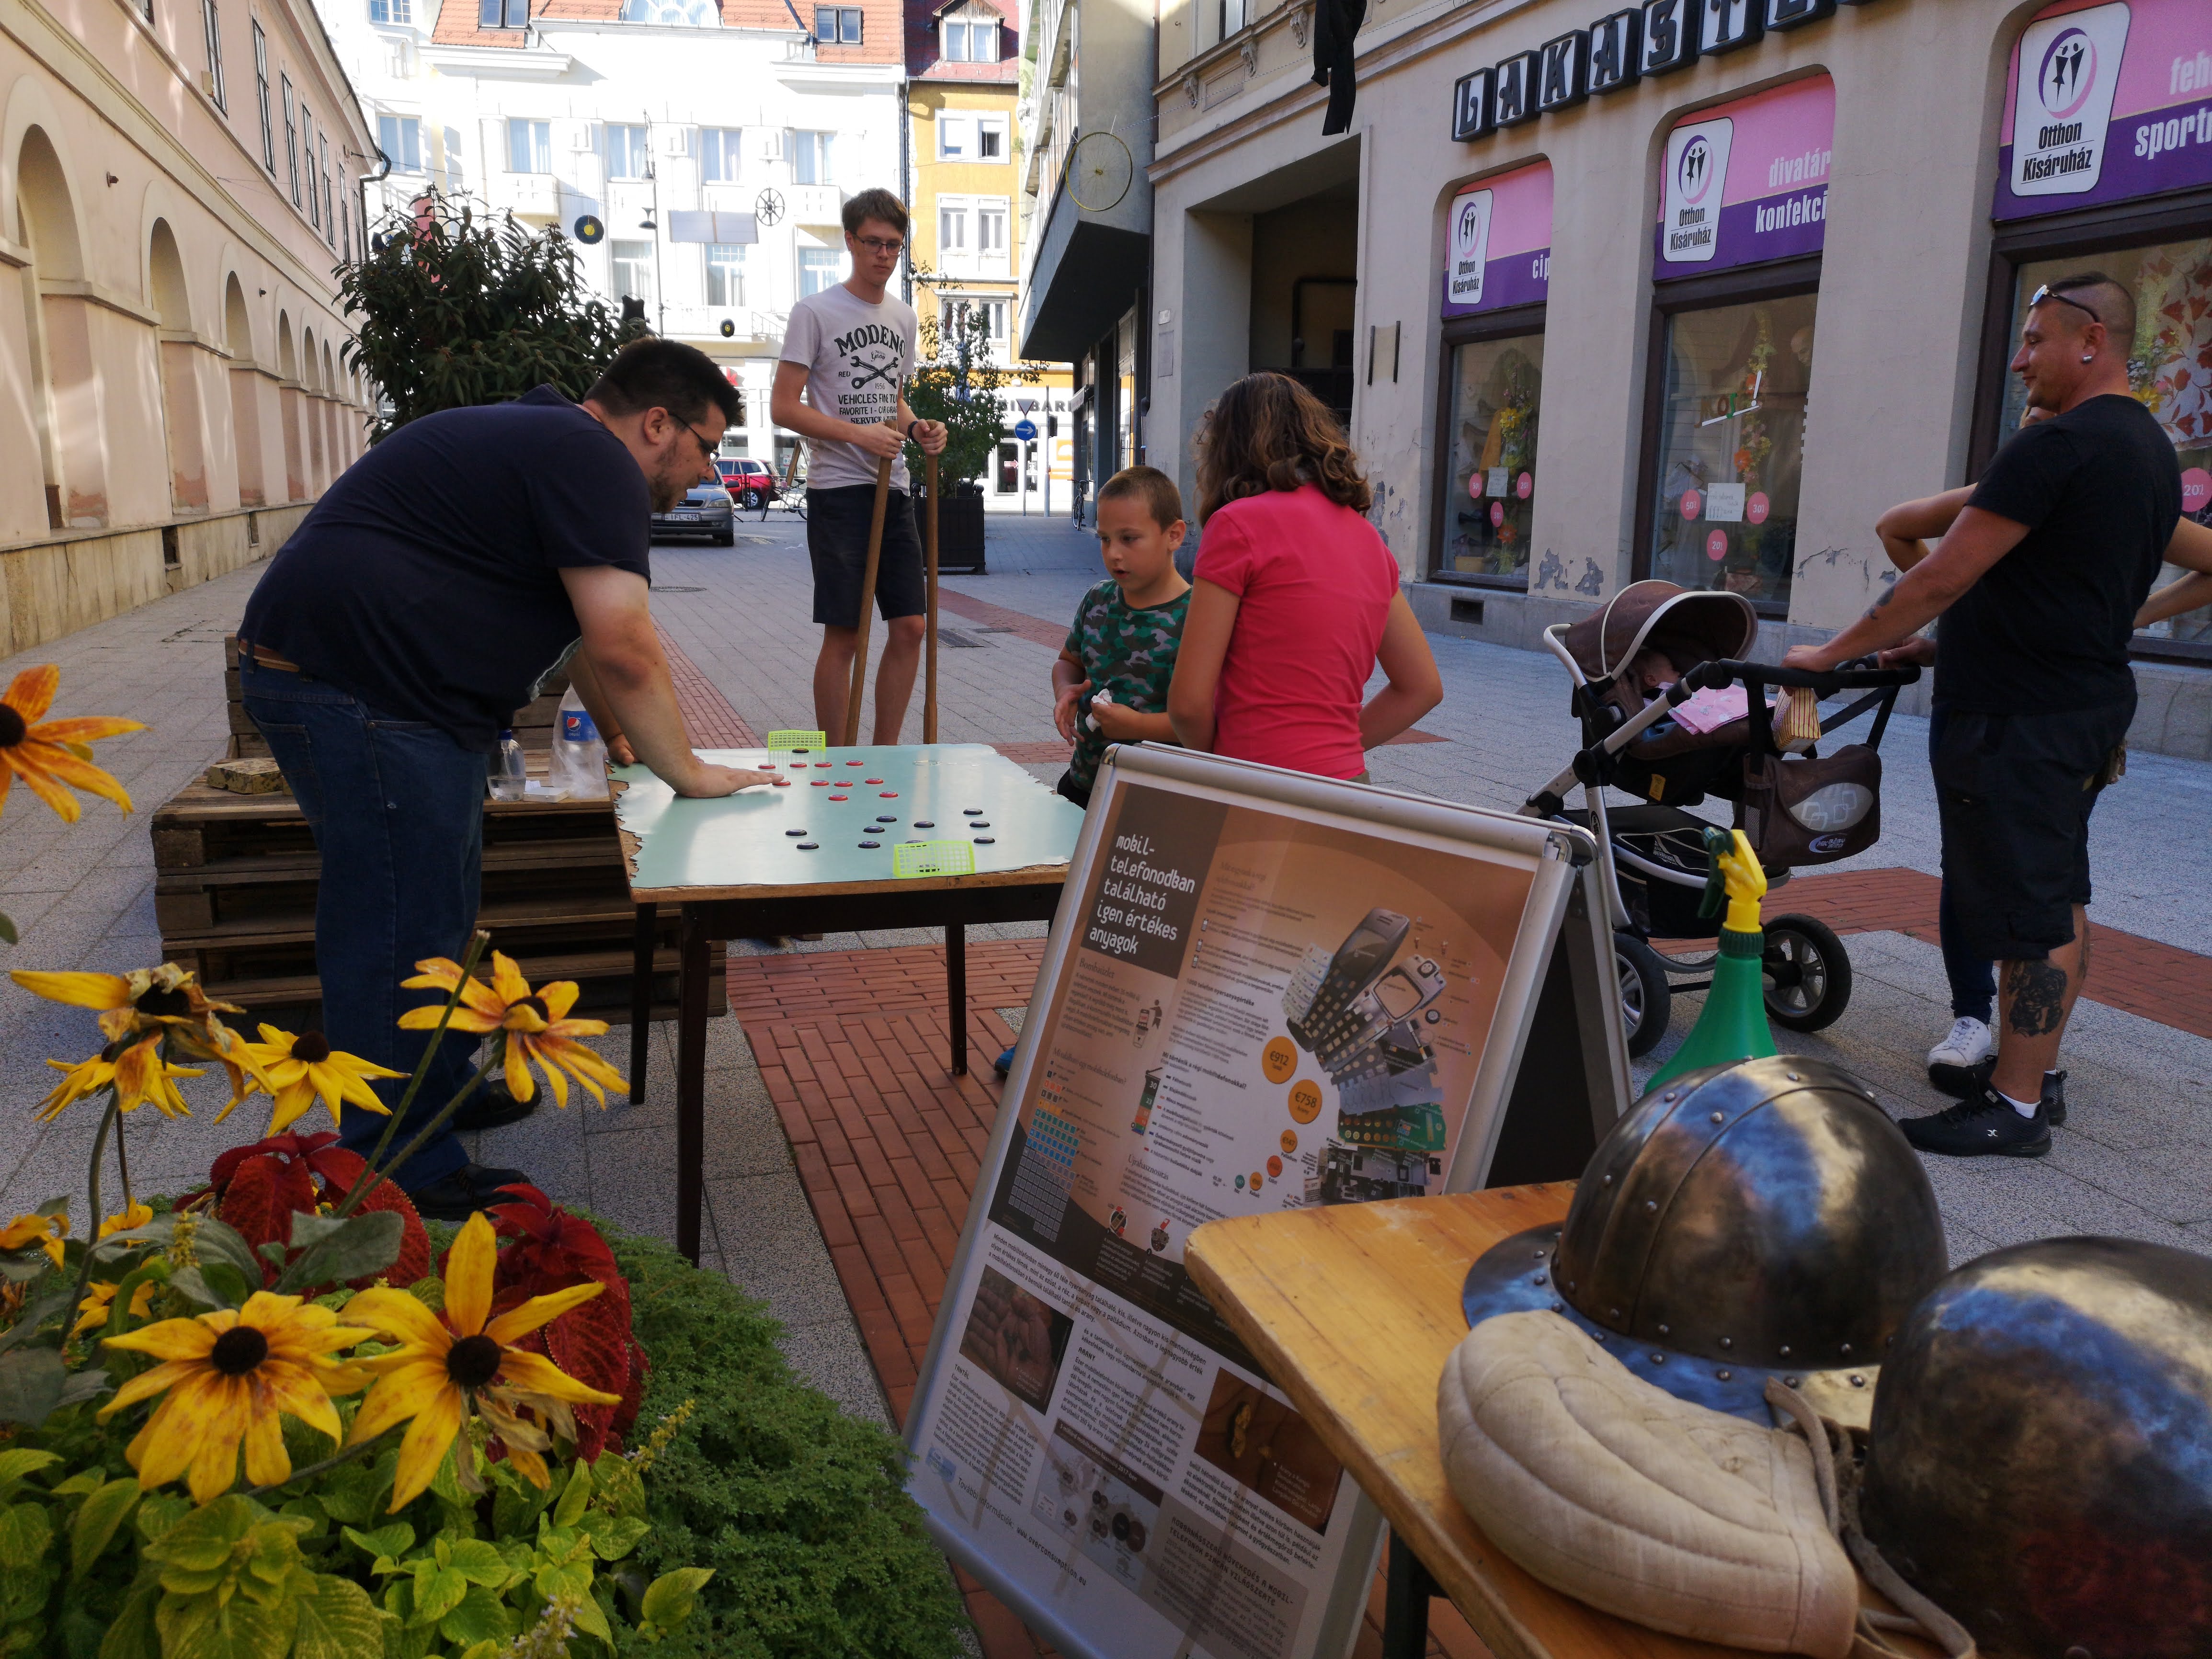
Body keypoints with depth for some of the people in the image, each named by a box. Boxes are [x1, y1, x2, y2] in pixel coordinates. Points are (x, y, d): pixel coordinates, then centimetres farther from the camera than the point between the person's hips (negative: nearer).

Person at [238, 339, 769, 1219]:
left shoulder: (547, 443, 21)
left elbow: (582, 631, 28)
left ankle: (441, 1093, 37)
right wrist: (685, 771, -10)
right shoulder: (592, 462, -15)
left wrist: (619, 733, 32)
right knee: (401, 929, -6)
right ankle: (399, 1174, 4)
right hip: (355, 689, -12)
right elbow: (624, 647, -21)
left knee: (436, 907, 21)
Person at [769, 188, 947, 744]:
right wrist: (859, 434, -19)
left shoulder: (903, 316, 15)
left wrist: (917, 428, 4)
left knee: (909, 627, 5)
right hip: (839, 489, -6)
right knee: (844, 635, -5)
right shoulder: (815, 312, -5)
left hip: (894, 489, 6)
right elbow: (783, 407, -9)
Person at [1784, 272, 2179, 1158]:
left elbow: (1942, 578, -19)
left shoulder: (2058, 445, -17)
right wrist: (1943, 649, 21)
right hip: (2092, 709, 10)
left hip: (2020, 721, -10)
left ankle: (2015, 1108, 2)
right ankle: (2036, 1073, 26)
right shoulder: (2150, 450, 15)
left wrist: (1834, 654, -10)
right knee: (2059, 901, 15)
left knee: (2030, 915, -5)